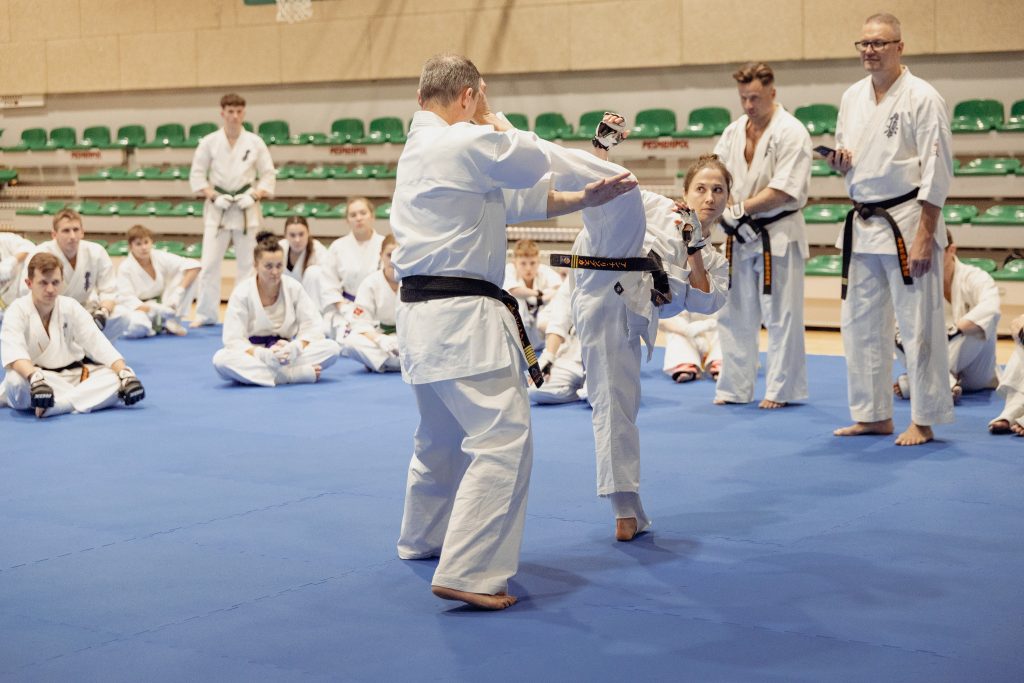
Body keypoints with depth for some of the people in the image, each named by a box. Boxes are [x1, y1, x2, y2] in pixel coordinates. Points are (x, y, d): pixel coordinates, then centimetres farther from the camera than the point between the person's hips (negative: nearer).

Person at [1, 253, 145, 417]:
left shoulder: (70, 307, 1)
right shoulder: (17, 310, -11)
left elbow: (97, 342, -7)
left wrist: (125, 374, -23)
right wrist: (35, 378, -50)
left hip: (72, 375, 4)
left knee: (120, 375, -20)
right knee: (16, 380, -39)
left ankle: (59, 404, -35)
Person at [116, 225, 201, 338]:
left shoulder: (161, 258, -6)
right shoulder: (125, 268, -13)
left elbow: (193, 265, -13)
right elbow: (126, 298, -19)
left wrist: (179, 291, -26)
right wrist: (151, 309, -34)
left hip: (163, 304, 4)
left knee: (187, 273, -13)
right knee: (136, 328, -43)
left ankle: (172, 321, -11)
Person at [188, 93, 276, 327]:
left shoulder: (255, 142, 0)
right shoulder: (209, 142, -1)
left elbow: (268, 176, 4)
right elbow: (197, 175, 3)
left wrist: (254, 196, -10)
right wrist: (214, 196, -10)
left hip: (246, 209, 0)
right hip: (217, 209, 0)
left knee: (247, 263, 4)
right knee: (210, 262, -3)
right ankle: (205, 313, 7)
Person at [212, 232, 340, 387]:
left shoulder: (294, 288, -4)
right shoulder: (242, 293, -11)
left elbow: (313, 326, -5)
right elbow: (233, 339, -15)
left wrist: (295, 348, -26)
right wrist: (263, 355, -32)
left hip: (285, 355, 2)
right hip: (255, 354, -2)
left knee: (332, 348, -20)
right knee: (221, 359, -35)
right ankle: (294, 374, -36)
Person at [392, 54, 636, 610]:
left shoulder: (419, 147, 18)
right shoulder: (465, 143, -15)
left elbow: (520, 200, 21)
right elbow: (532, 165, 1)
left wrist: (584, 199, 20)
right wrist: (493, 121, 14)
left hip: (424, 311, 10)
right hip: (462, 317, -10)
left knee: (443, 436, 26)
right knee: (503, 440, -11)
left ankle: (423, 539, 43)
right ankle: (467, 573, -15)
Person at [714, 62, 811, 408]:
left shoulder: (791, 132, -13)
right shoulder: (733, 132, 9)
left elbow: (784, 191, -20)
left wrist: (740, 208, -19)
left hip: (778, 235, -7)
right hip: (740, 236, 7)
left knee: (781, 317, 1)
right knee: (735, 315, 12)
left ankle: (781, 390, 10)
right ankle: (734, 388, 22)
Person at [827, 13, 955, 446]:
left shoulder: (922, 98, -11)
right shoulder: (852, 98, 9)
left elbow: (937, 171, -13)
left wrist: (924, 236, -18)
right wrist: (840, 161, -4)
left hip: (907, 223, -7)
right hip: (862, 226, 7)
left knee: (917, 325, -3)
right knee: (860, 324, 11)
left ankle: (923, 422, 8)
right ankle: (874, 415, 24)